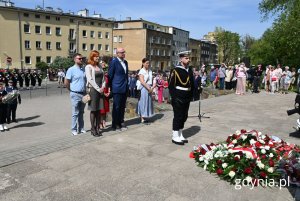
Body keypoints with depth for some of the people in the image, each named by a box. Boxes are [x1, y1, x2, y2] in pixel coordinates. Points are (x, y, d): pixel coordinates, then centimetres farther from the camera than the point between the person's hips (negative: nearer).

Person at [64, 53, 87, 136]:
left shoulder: (84, 69, 7)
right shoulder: (71, 69, -8)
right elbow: (66, 82, -7)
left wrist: (85, 90, 9)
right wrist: (72, 91, 1)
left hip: (83, 93, 5)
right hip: (75, 94, -5)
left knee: (81, 113, 14)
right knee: (75, 113, 2)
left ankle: (81, 128, 23)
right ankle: (74, 129, 12)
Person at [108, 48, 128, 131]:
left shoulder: (125, 62, 14)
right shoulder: (114, 62, -8)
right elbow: (110, 75, -6)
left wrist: (127, 84, 16)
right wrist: (111, 87, -4)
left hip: (124, 89, 7)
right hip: (117, 89, -7)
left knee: (122, 107, 12)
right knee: (116, 107, 0)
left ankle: (121, 123, 22)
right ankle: (115, 125, 9)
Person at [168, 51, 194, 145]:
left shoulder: (190, 70, 10)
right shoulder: (176, 70, -12)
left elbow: (192, 83, 17)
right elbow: (171, 85, -13)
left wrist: (191, 95, 11)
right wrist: (174, 97, -14)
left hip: (187, 98, 7)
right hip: (178, 98, -7)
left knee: (184, 117, 13)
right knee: (178, 117, -1)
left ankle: (180, 135, 26)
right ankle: (175, 137, 9)